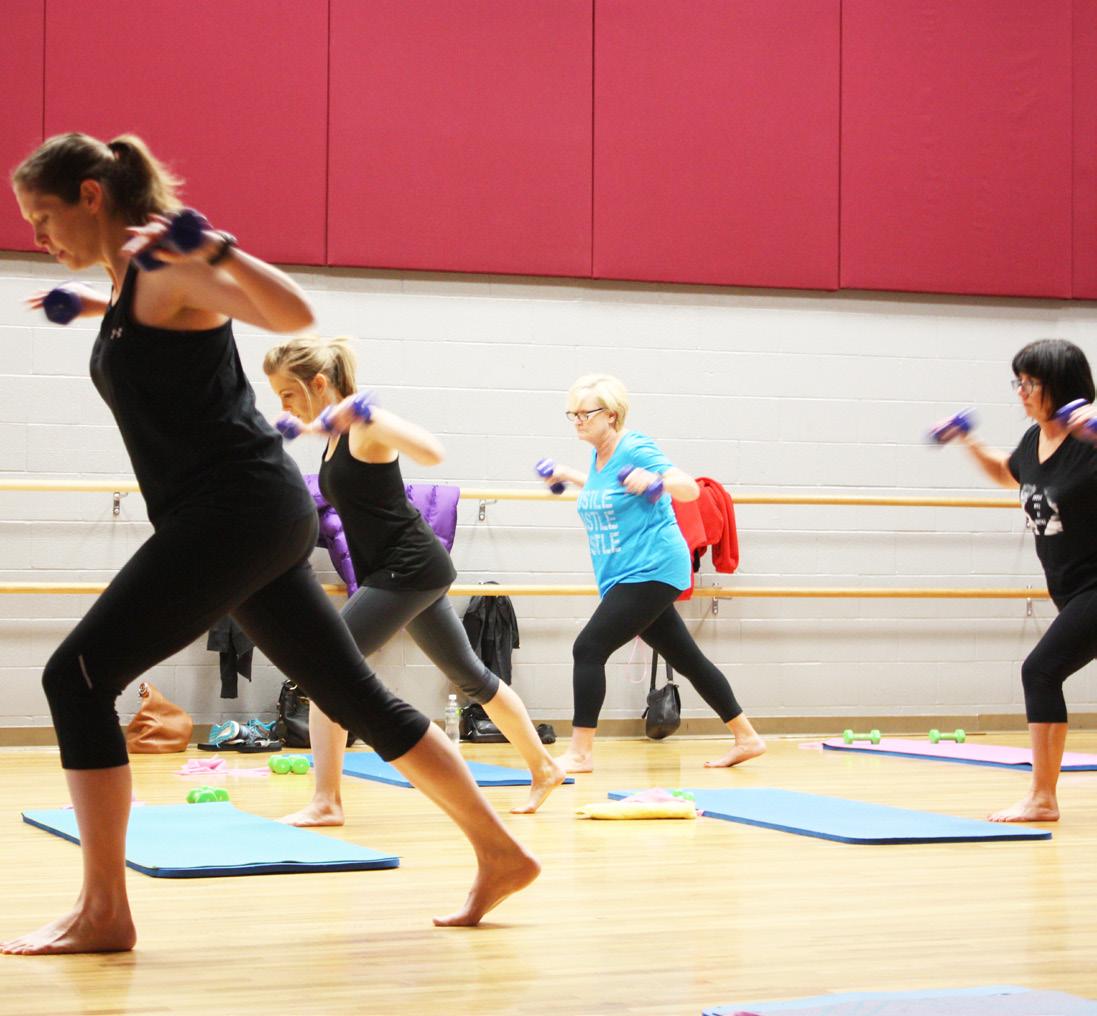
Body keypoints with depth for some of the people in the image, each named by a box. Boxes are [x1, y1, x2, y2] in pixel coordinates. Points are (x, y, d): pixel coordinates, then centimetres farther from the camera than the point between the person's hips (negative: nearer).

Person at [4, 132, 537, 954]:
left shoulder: (168, 268, -9)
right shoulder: (131, 280, 18)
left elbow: (294, 314, -23)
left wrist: (216, 250, -33)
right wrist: (96, 307, 31)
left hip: (240, 508, -10)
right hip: (255, 521, 10)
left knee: (78, 676, -11)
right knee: (357, 698, 13)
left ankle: (104, 912, -9)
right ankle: (500, 855, 19)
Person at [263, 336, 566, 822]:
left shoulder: (365, 422, -16)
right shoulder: (337, 429, 11)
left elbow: (431, 452, -34)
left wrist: (358, 416, -39)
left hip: (410, 568, -10)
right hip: (409, 570, 10)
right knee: (469, 675, 21)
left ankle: (326, 803, -13)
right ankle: (543, 768, 35)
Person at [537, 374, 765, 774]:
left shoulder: (635, 449, -13)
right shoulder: (598, 456, 12)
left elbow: (689, 489, -19)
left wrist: (655, 479, -37)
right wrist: (569, 476, 31)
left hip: (650, 571, -10)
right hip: (624, 576, 10)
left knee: (589, 648, -15)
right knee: (686, 659, 13)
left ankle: (580, 752, -13)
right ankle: (746, 738, 22)